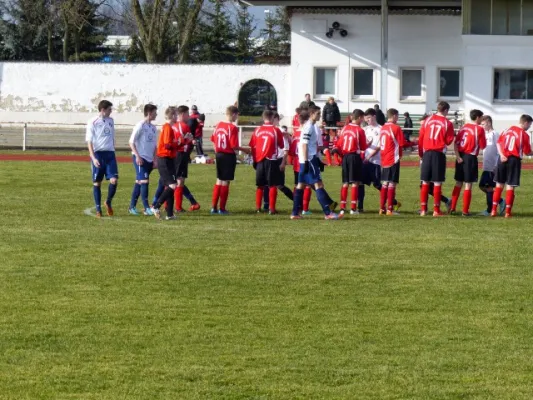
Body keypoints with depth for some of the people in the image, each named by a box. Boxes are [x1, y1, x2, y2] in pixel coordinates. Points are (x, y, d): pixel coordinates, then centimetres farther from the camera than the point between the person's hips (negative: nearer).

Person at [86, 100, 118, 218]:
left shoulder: (110, 121, 11)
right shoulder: (93, 122, -6)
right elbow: (89, 141, -9)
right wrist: (93, 157, -17)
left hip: (110, 153, 4)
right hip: (98, 154, -4)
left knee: (114, 180, -9)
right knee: (97, 183, 3)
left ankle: (108, 202, 14)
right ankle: (98, 209, 9)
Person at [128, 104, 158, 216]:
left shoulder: (153, 128, 12)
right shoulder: (140, 126, -9)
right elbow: (131, 142, -11)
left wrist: (155, 159, 11)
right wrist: (137, 156, -17)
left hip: (149, 159, 7)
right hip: (140, 158, -7)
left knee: (139, 182, 10)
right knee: (144, 181, -12)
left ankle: (132, 207, 14)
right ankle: (146, 208, -13)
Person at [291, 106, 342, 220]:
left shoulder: (310, 126, 16)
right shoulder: (308, 127, -13)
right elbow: (304, 145, -18)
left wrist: (317, 160, 24)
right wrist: (306, 162, -22)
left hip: (308, 159, 10)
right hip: (309, 159, -10)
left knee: (301, 185, 9)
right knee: (318, 184, -10)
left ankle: (295, 213, 10)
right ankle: (328, 213, -12)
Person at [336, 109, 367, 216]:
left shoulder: (344, 129, 5)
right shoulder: (359, 130, -10)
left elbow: (339, 145, 7)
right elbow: (363, 147, -4)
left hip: (345, 157, 5)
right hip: (355, 156, -5)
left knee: (345, 183, 10)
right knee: (355, 183, -1)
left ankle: (342, 207, 8)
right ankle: (353, 208, -3)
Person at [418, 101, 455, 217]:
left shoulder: (428, 120, 5)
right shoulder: (447, 123, -4)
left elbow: (421, 138, 7)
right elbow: (449, 141, -3)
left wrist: (421, 153, 17)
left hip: (427, 152, 3)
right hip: (439, 154, -3)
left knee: (425, 182, 8)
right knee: (437, 183, 0)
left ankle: (423, 209, 8)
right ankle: (436, 210, 0)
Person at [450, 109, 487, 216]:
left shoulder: (463, 127, 9)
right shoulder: (479, 129, -7)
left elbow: (455, 143, 2)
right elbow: (482, 146, -5)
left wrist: (457, 156, -2)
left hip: (460, 158, 5)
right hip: (471, 158, -5)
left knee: (458, 183, 14)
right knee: (468, 185, 0)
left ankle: (452, 208, 13)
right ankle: (465, 211, 0)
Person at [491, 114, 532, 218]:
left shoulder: (507, 130, 8)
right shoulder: (524, 135, -7)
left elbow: (499, 143, 5)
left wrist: (502, 155, -3)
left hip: (503, 159, 5)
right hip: (514, 160, -5)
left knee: (499, 184, 11)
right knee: (510, 186, 0)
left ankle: (494, 210, 10)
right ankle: (508, 212, 1)